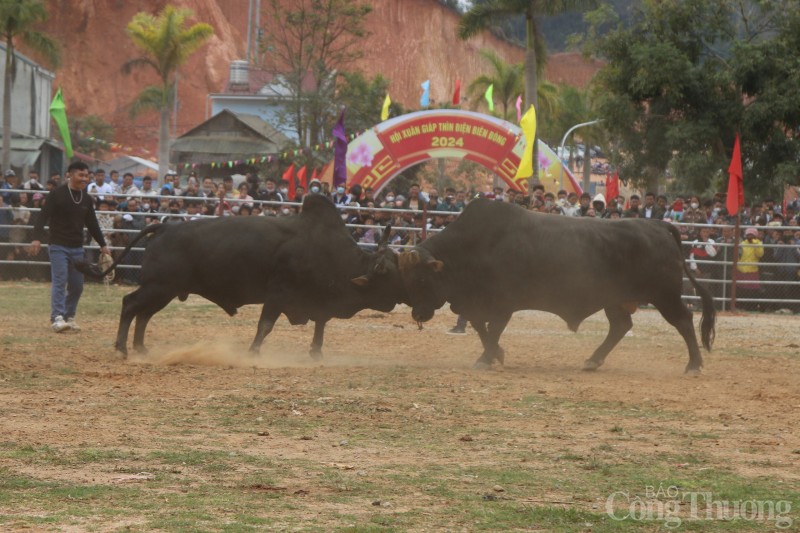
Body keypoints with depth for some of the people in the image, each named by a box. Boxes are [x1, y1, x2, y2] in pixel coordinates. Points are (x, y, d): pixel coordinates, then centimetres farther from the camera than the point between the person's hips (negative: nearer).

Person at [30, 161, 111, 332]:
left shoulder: (87, 199, 10)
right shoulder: (57, 194, -9)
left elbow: (92, 224, 20)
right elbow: (43, 217, -15)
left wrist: (103, 244, 20)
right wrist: (37, 238, -27)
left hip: (77, 248, 6)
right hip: (59, 246, -6)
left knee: (77, 285, 5)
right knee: (60, 281, -14)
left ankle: (69, 317, 16)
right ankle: (57, 318, -17)